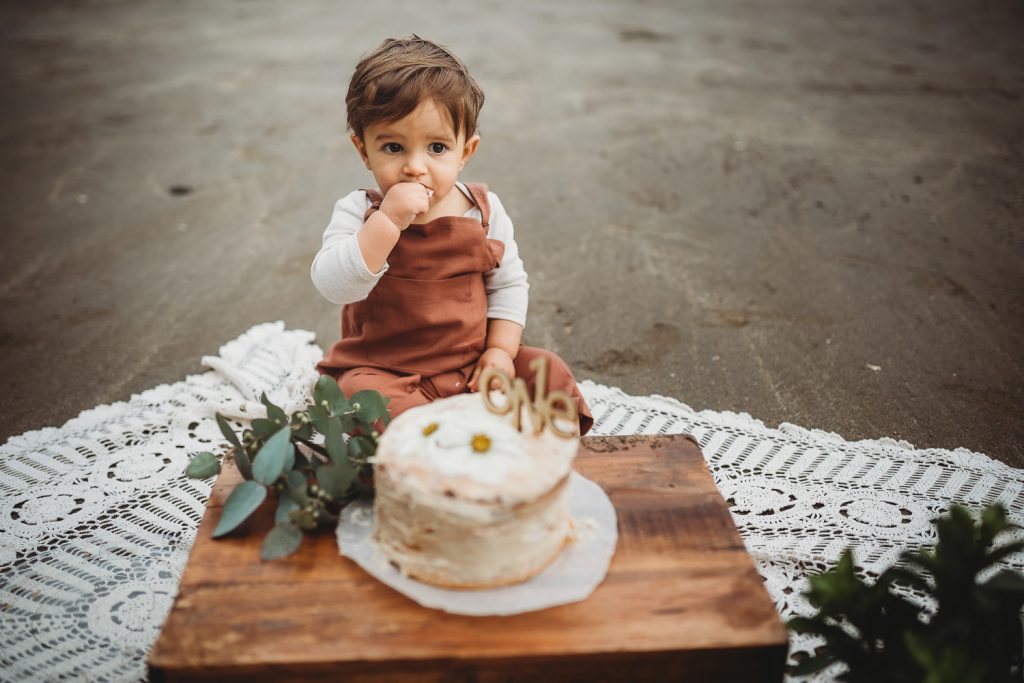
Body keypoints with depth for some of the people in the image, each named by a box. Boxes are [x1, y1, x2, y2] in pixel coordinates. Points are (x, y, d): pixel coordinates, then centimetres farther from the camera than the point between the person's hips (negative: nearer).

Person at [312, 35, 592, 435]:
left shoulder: (484, 212, -2)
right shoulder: (359, 213, -11)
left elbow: (508, 283, 8)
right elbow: (334, 286, -26)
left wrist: (501, 349, -4)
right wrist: (388, 221, -35)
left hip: (472, 364, 3)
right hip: (384, 371, -3)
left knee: (549, 373, -8)